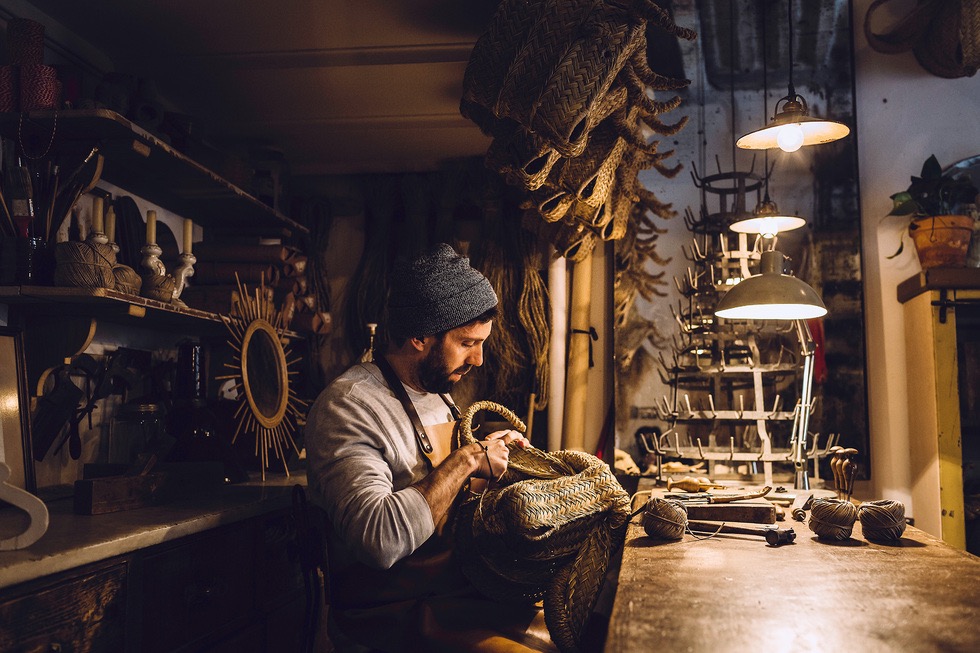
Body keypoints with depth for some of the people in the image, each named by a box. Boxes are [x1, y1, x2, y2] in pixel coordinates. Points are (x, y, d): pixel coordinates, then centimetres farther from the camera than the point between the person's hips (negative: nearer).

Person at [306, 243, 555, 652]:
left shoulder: (439, 392, 10)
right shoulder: (346, 406, -18)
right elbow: (380, 539, -30)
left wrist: (491, 448, 7)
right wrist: (467, 460, -22)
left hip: (462, 584, 8)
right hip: (394, 612, -8)